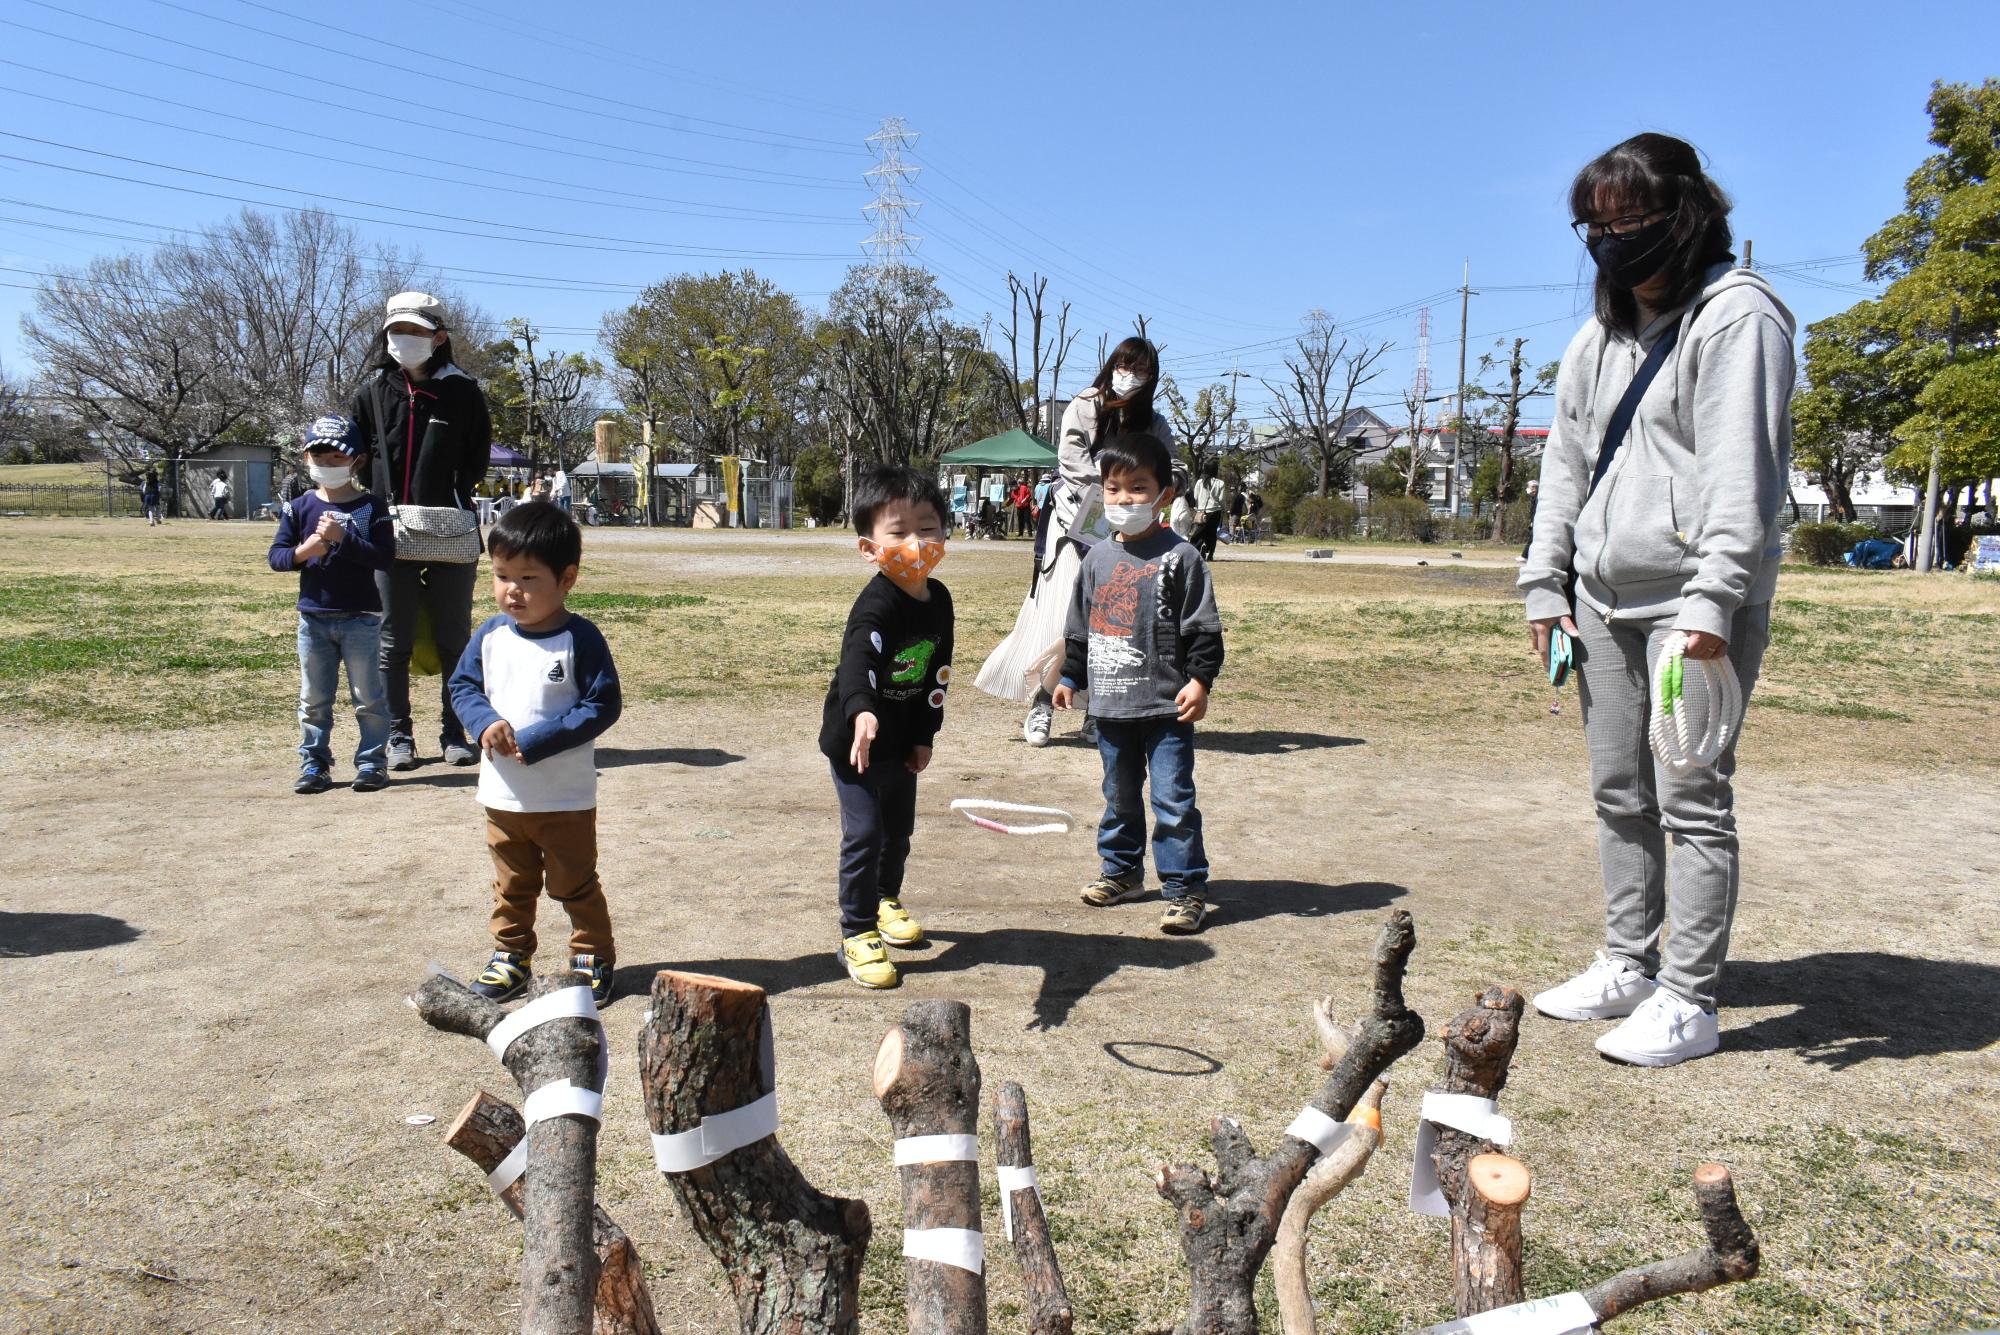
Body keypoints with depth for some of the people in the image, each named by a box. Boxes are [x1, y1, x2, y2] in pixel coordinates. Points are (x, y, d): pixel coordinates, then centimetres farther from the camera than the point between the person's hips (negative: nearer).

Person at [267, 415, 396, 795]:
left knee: (368, 696, 4)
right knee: (313, 699, 10)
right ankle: (314, 762, 19)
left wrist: (343, 538, -22)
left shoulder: (372, 508, -4)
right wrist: (302, 551, -17)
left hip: (361, 618, -3)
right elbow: (276, 556, 3)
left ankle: (371, 760, 12)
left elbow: (385, 556, -14)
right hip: (313, 617, 3)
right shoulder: (299, 507, 5)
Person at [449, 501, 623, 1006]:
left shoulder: (581, 640, -15)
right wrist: (487, 723, -15)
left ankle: (592, 956, 25)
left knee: (574, 885, 9)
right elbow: (463, 685, 8)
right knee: (511, 888, 19)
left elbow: (603, 705, -16)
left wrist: (535, 739, -22)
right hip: (502, 795, 4)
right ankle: (510, 956, 34)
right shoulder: (489, 636, -1)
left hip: (566, 798, -4)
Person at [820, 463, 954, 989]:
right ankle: (857, 934, 7)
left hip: (903, 743, 7)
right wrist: (862, 712, -64)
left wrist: (925, 736, 7)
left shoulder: (938, 600, -1)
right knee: (865, 835, -7)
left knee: (899, 830, 20)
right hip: (856, 740, -7)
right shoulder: (876, 606, -26)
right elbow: (856, 661, -45)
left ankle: (886, 899, 45)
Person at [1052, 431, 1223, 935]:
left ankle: (1185, 889, 5)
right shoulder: (1098, 558, 9)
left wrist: (1200, 680, -14)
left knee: (1173, 799, -5)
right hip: (1110, 702, 6)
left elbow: (1203, 627, -8)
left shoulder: (1178, 556, -7)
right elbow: (1078, 627, 17)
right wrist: (1070, 677, 16)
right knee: (1119, 795, 18)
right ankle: (1122, 871, 34)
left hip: (1165, 704, -5)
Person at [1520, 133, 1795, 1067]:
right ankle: (1628, 964, 24)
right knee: (1618, 791, 12)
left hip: (1696, 602, -8)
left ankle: (1688, 999, 3)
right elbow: (1565, 464, 19)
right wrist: (1545, 584, 12)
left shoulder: (1736, 316, -6)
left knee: (1692, 798, -5)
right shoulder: (1601, 338, 18)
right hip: (1606, 601, 8)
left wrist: (1714, 598, -23)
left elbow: (1741, 471, -15)